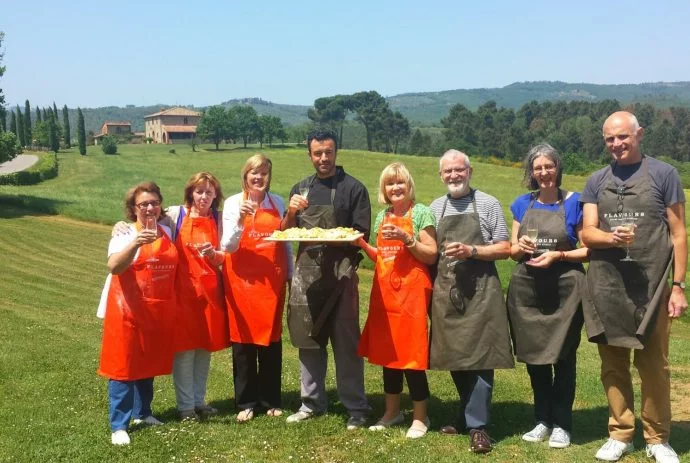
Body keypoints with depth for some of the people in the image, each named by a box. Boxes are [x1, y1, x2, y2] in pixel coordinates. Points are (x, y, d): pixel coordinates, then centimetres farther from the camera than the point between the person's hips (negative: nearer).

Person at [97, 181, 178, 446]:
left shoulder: (166, 232, 8)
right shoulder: (124, 234, -10)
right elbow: (113, 266, -27)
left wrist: (171, 304, 14)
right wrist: (135, 243, -41)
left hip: (158, 310, 6)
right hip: (128, 310, -5)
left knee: (149, 362, 15)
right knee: (124, 364, -2)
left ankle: (142, 412, 31)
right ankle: (119, 425, 4)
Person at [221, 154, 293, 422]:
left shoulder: (278, 203, 6)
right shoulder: (233, 204, -2)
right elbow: (227, 246, -10)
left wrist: (290, 274, 14)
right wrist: (240, 221, -24)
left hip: (273, 280, 2)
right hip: (242, 280, -2)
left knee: (272, 339, 6)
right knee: (243, 339, 3)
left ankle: (271, 401, 18)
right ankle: (245, 403, 14)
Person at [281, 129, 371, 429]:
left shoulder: (353, 188, 0)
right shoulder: (300, 189, 13)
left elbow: (361, 234, -3)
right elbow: (285, 233, 14)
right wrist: (291, 212, -5)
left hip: (340, 272, -4)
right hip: (306, 271, 5)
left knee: (346, 341, -1)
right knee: (308, 339, 10)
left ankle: (356, 408, 8)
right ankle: (312, 402, 23)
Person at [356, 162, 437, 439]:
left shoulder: (421, 213, -5)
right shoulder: (382, 216, 12)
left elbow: (431, 256, -9)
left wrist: (407, 239, -20)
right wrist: (362, 245, 1)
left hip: (411, 291, -6)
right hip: (384, 291, 6)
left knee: (410, 353, -2)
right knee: (387, 351, 11)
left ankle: (420, 417, 11)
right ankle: (392, 411, 25)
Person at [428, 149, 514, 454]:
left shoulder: (487, 204, 2)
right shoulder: (435, 207, 13)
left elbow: (505, 249, -1)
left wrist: (471, 251, -15)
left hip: (479, 292, -4)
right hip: (446, 292, 4)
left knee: (480, 357, -6)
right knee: (454, 357, 7)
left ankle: (478, 426, -1)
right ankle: (469, 414, 22)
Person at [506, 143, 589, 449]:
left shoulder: (574, 202, -3)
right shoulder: (523, 204, 8)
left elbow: (588, 250, -5)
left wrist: (557, 255, -18)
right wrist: (520, 247, -10)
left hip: (564, 290, -4)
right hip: (527, 289, 4)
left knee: (562, 357, 5)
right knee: (534, 356, 10)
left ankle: (561, 424, 16)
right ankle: (543, 420, 23)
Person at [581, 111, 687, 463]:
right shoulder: (596, 182, 9)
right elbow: (587, 233, 2)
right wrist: (612, 237, -20)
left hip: (651, 286, -3)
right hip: (606, 287, 3)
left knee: (654, 365, 3)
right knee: (613, 364, 9)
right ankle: (620, 433, 21)